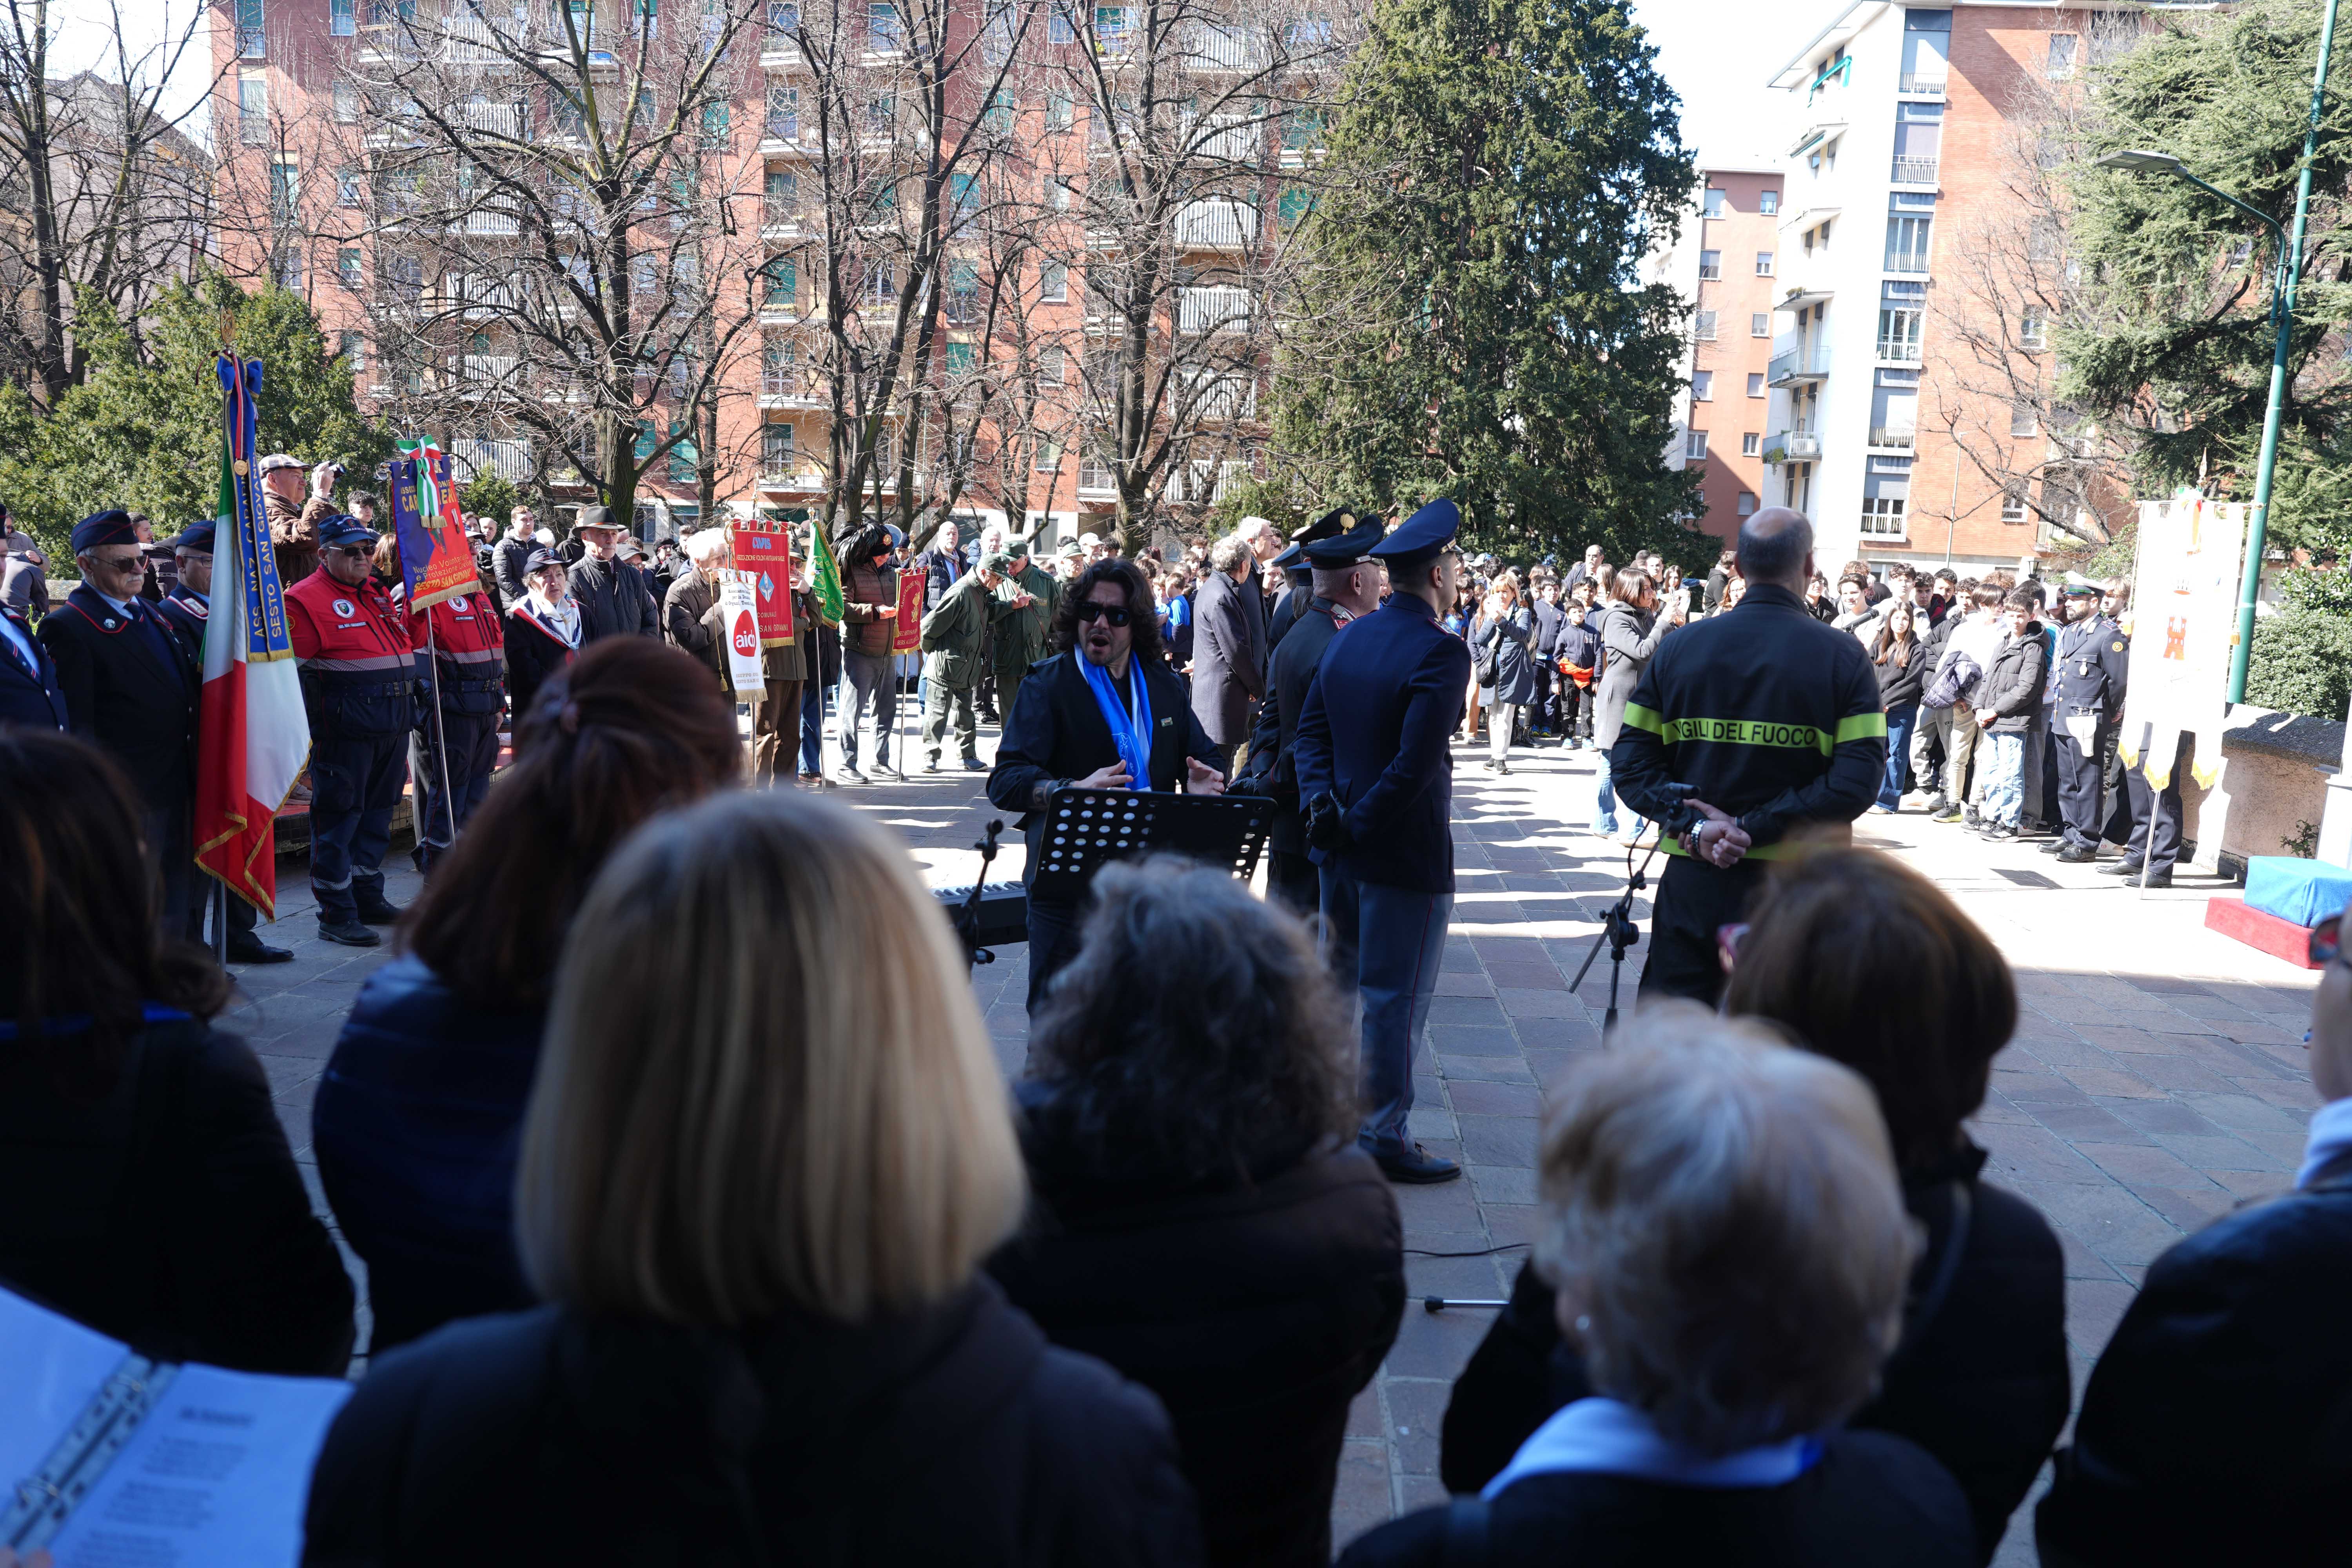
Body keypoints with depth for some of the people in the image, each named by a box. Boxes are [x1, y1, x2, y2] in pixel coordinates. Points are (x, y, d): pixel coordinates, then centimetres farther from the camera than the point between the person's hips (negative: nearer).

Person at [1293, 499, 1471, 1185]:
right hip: (1406, 852, -8)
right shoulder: (1441, 651, -17)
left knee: (1337, 981, 19)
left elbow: (1311, 729, 6)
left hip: (1340, 846, 8)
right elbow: (1416, 763, -24)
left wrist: (1322, 801, -4)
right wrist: (1360, 823, -14)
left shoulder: (1349, 637, 7)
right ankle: (1383, 1135, 13)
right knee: (1396, 997, 3)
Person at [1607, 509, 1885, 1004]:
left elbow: (1630, 763, -2)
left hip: (1692, 883, 2)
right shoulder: (1842, 656, -4)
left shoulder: (1679, 648, 2)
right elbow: (1859, 779, -14)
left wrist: (1693, 827, -10)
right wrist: (1751, 828, -14)